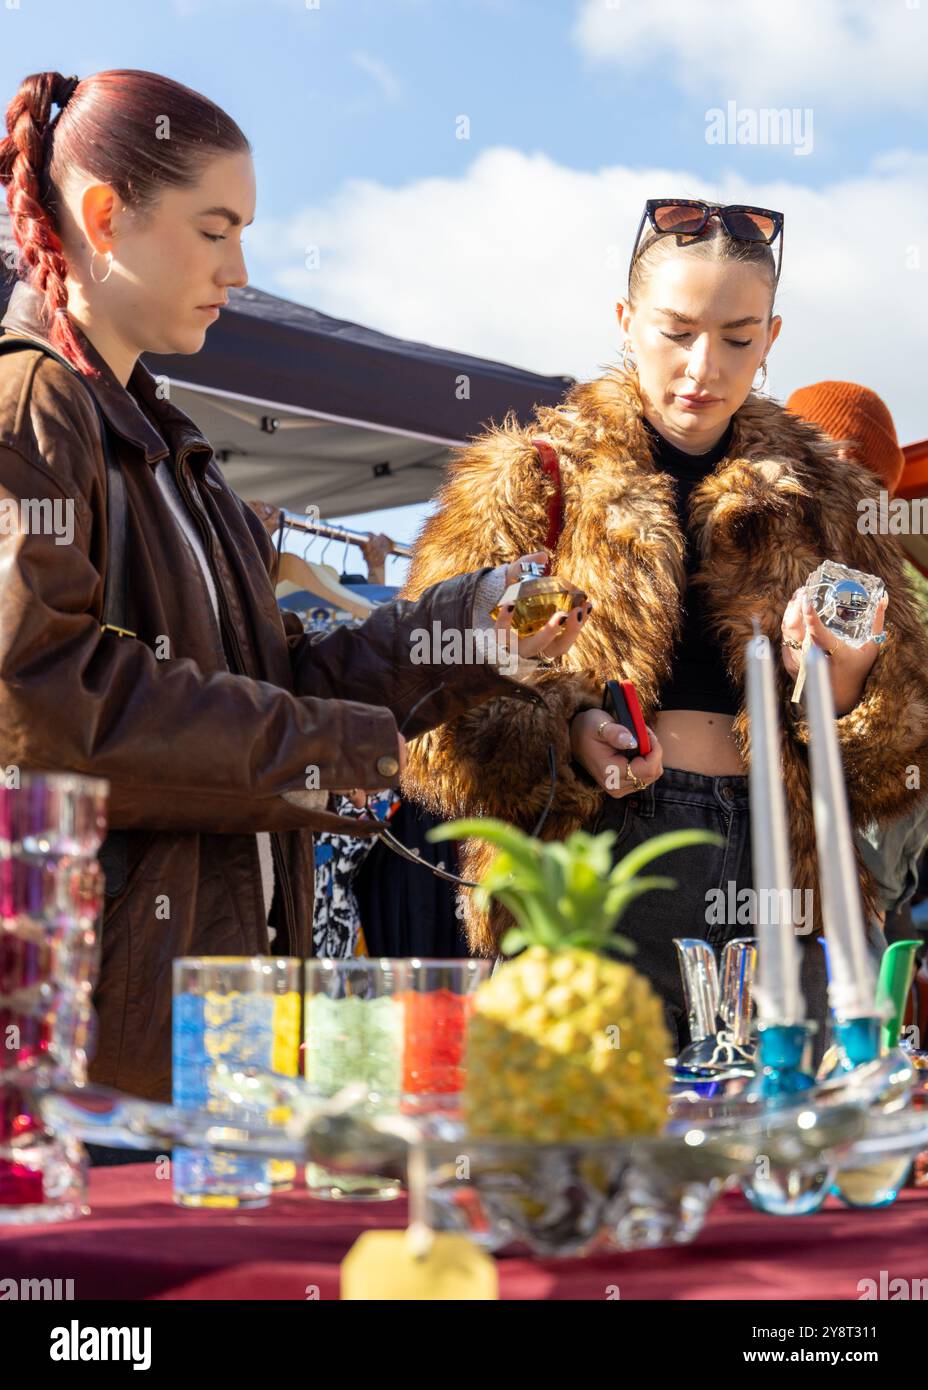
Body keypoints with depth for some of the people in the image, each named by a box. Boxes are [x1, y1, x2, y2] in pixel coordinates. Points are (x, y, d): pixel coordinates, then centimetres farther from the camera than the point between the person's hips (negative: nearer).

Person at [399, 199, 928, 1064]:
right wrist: (564, 739, -18)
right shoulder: (530, 480, 7)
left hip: (773, 870, 3)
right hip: (597, 872, -3)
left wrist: (845, 678, -6)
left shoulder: (822, 499, 16)